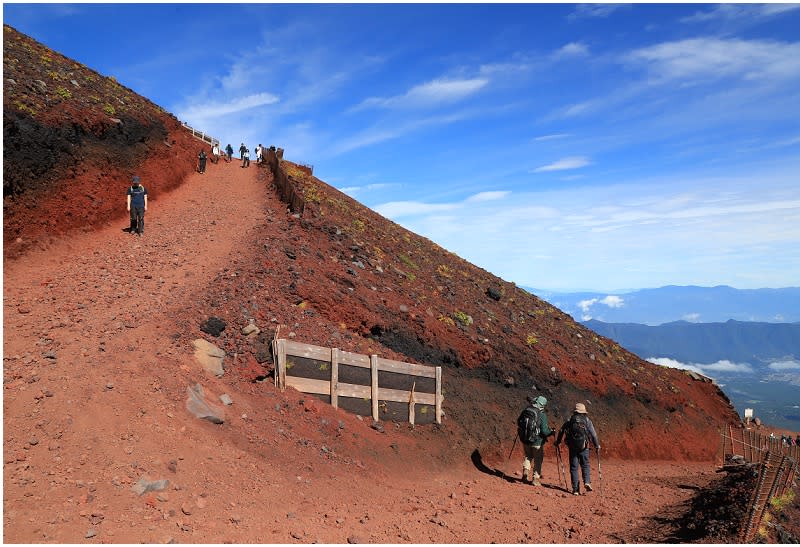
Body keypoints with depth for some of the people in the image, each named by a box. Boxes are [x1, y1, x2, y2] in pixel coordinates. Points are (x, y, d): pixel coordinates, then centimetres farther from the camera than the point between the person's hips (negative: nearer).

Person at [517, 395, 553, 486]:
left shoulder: (525, 411, -3)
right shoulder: (542, 415, -17)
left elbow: (518, 422, 10)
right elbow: (544, 431, -17)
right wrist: (552, 432, 2)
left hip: (525, 440, 4)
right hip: (537, 441, -4)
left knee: (528, 456, 24)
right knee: (538, 460, 12)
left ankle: (525, 472, 10)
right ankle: (536, 479, 15)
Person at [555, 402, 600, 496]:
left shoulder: (570, 420, 6)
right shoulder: (587, 420, 3)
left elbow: (561, 431, 4)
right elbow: (593, 434, -2)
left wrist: (558, 442, 14)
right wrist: (597, 445, 7)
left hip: (572, 447, 1)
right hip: (583, 447, -1)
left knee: (574, 468, 6)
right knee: (585, 465, 15)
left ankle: (575, 489, 4)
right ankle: (587, 482, -7)